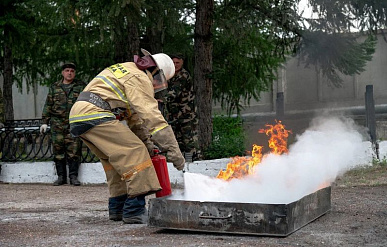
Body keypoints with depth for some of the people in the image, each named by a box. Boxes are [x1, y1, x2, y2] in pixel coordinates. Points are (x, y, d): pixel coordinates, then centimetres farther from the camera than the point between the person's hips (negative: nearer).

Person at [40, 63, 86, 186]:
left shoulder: (81, 86, 9)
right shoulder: (54, 87, 15)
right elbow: (48, 105, 16)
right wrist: (44, 122, 10)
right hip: (57, 124, 2)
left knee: (74, 150, -7)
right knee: (58, 150, 2)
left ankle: (73, 176, 0)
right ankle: (61, 176, 10)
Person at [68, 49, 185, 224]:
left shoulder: (126, 71, 28)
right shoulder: (139, 78, -4)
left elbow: (135, 115, 29)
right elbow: (152, 116, -14)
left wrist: (148, 143, 24)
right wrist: (173, 150, -14)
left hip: (78, 116, 10)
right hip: (94, 114, -10)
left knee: (114, 159, 18)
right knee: (135, 153, -11)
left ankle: (118, 208, 19)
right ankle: (135, 210, -15)